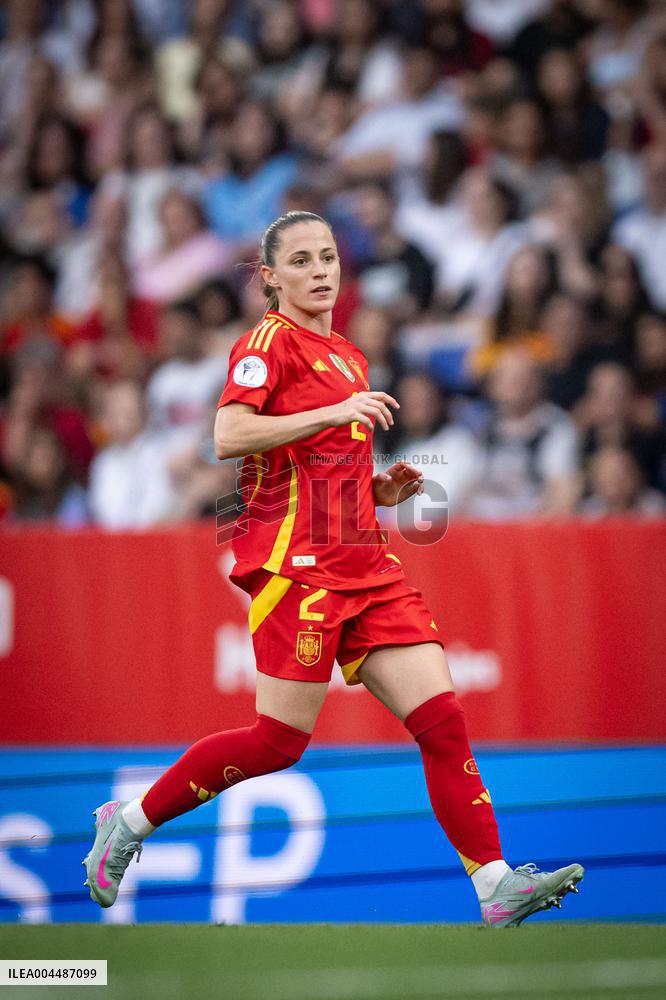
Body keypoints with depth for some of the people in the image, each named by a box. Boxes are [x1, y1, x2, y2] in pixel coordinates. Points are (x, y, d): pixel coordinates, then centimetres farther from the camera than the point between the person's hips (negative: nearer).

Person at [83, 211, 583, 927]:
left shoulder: (348, 356, 21)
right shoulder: (271, 339, -3)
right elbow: (228, 437, -18)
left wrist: (384, 489, 12)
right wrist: (335, 412, -19)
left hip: (365, 565, 8)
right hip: (298, 564, -7)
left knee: (442, 720, -4)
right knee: (280, 740, -7)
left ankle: (498, 889, -8)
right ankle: (128, 821, 10)